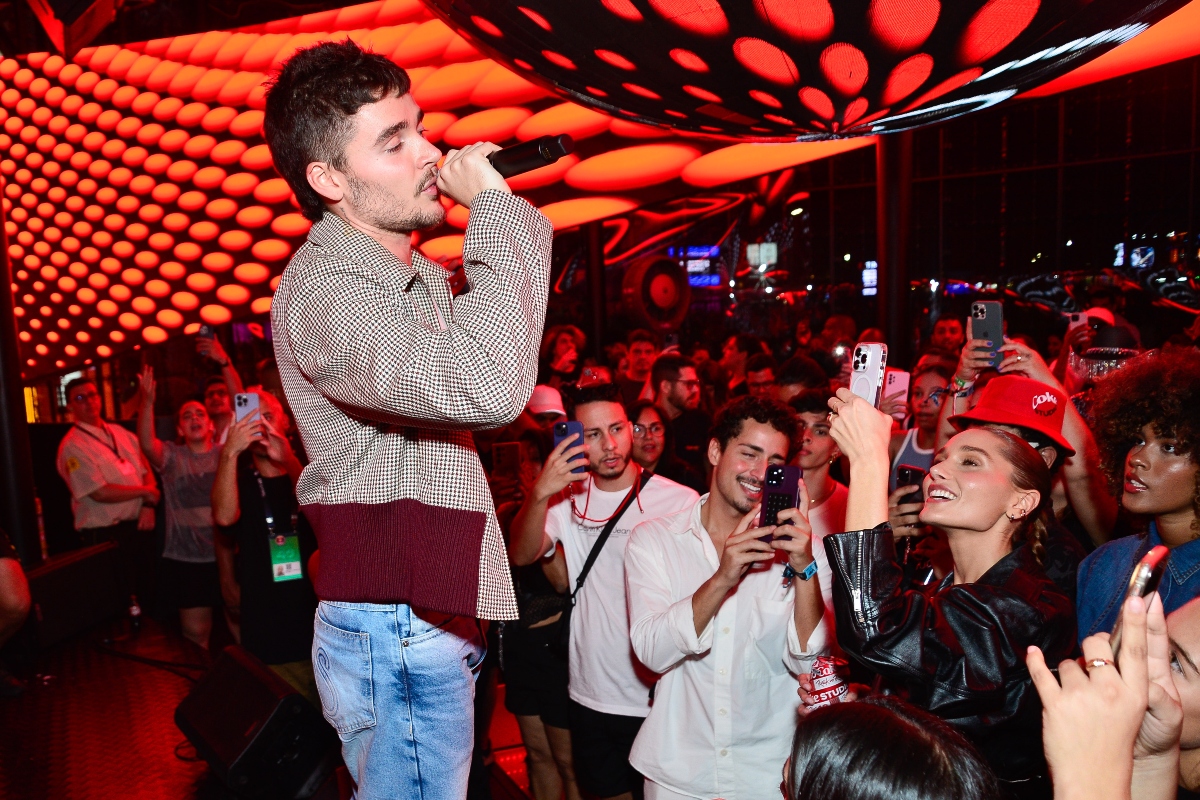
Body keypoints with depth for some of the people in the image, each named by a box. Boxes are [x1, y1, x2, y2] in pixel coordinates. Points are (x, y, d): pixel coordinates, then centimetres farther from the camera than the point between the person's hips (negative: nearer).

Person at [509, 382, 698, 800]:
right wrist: (539, 494, -33)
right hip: (591, 698, 3)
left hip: (658, 698, -3)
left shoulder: (681, 502, -10)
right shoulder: (567, 499, -1)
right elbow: (521, 556, -15)